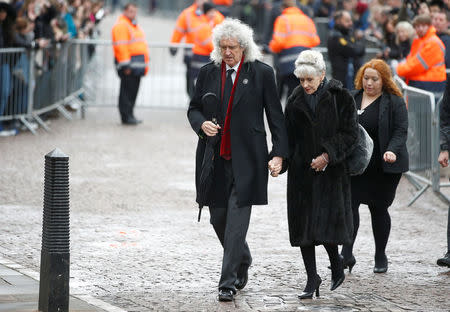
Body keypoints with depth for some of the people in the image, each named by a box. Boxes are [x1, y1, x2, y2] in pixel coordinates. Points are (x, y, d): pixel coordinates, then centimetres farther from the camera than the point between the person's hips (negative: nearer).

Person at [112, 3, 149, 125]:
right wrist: (125, 65, -22)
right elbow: (121, 46, -17)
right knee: (127, 91, -8)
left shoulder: (134, 25, 22)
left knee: (133, 91, 11)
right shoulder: (121, 25, -9)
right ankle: (126, 116, -7)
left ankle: (130, 115, 16)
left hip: (137, 64, 10)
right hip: (128, 64, -10)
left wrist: (145, 64, 27)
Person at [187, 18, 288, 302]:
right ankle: (243, 261, 35)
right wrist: (201, 124, -7)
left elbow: (275, 115, 1)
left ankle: (229, 282, -6)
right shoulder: (208, 73, 8)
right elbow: (194, 108, 16)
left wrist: (279, 153, -6)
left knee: (237, 218, -9)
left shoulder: (261, 73, -1)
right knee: (218, 217, 10)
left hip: (246, 158, -4)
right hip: (214, 157, 4)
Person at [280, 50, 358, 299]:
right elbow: (289, 137, 7)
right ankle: (312, 279, 8)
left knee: (327, 221, -8)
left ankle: (336, 263, 21)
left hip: (331, 170, -3)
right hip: (302, 171, 3)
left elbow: (350, 134, -5)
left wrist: (328, 156, -14)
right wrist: (279, 161, -8)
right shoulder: (295, 101, 5)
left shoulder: (339, 98, -5)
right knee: (303, 223, 0)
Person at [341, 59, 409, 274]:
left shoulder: (394, 102, -3)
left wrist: (392, 151, -25)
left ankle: (380, 256, 19)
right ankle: (346, 254, -13)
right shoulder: (351, 99, 10)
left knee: (378, 208, 5)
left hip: (383, 168, -3)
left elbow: (401, 131, -9)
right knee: (349, 204, -11)